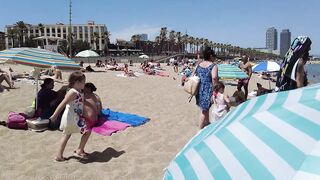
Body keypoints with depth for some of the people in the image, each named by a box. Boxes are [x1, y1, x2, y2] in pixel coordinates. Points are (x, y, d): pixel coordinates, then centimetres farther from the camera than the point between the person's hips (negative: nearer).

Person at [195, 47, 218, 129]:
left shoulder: (199, 65, 9)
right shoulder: (213, 66, -11)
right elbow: (214, 77, -26)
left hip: (199, 89, 7)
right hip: (208, 89, -7)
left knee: (205, 107, 25)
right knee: (204, 109, 1)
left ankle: (207, 122, 43)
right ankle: (200, 129, 6)